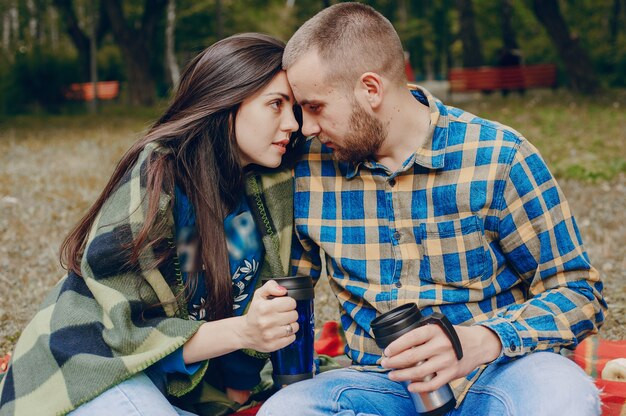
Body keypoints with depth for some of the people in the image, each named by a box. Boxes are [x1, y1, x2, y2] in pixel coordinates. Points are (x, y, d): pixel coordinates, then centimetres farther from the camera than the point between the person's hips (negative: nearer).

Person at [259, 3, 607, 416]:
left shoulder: (498, 157, -9)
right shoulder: (309, 169, 1)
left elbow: (580, 293, -8)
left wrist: (481, 342, -26)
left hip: (497, 371, -2)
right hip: (380, 379, 3)